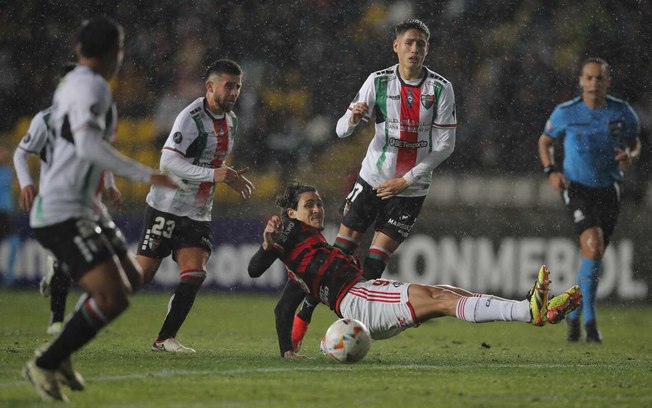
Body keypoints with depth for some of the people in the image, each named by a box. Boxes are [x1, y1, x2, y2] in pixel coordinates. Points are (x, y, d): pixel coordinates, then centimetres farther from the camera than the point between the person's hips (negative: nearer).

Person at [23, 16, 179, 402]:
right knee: (112, 297, -17)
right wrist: (146, 174, -30)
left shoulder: (72, 82, 15)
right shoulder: (91, 86, -15)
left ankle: (60, 354, 22)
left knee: (131, 280, 17)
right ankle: (45, 366, -5)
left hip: (81, 207, 11)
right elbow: (88, 145, -30)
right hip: (61, 214, -11)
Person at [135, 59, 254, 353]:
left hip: (199, 214, 7)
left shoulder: (230, 120, 11)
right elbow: (168, 161, -26)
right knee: (141, 274, -6)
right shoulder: (191, 118, -17)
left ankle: (165, 339, -2)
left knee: (194, 275, -9)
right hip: (167, 207, -7)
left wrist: (231, 178, 10)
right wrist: (213, 175, -32)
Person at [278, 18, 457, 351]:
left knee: (375, 262, -4)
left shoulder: (441, 88, -7)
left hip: (410, 189, 0)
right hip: (372, 179, 1)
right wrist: (353, 118, -33)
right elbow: (341, 130, -8)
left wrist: (406, 180, -10)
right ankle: (300, 320, 6)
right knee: (341, 249, -2)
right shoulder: (379, 81, -5)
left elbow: (446, 144, -6)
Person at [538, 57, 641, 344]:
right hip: (577, 188, -3)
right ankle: (589, 319, -18)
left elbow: (635, 143, 12)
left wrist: (630, 156, -12)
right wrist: (551, 171, -7)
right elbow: (545, 141, 10)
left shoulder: (622, 112, -4)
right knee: (593, 245, -23)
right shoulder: (565, 113, -7)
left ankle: (574, 313, 32)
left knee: (594, 256, 10)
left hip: (609, 190, 3)